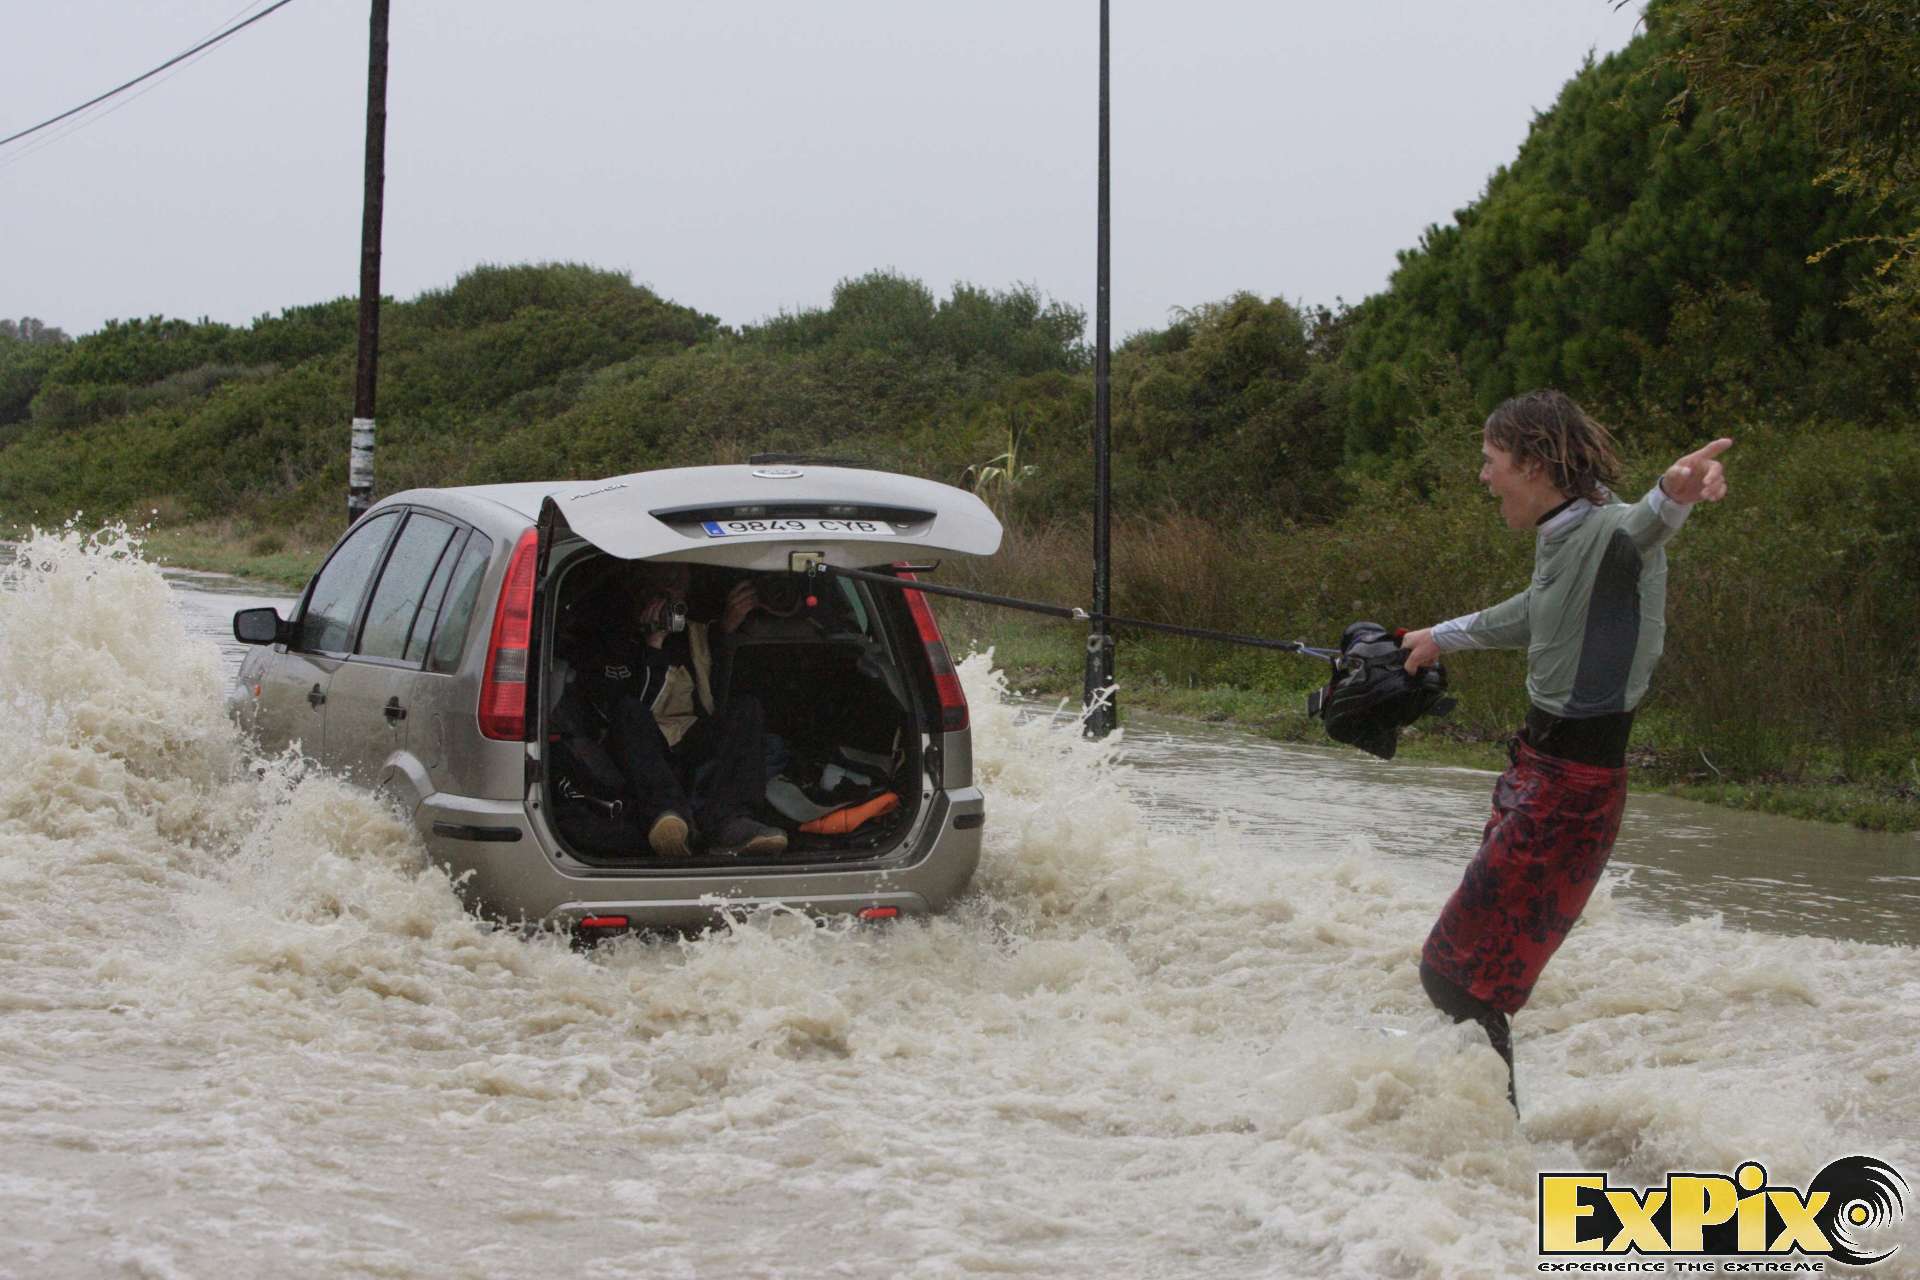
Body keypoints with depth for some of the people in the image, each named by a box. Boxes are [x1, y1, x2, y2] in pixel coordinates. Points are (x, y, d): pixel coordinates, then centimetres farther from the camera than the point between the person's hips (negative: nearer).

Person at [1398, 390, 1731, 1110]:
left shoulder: (1610, 532, -19)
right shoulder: (1561, 540, 10)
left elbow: (1642, 525, -43)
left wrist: (1673, 495, -68)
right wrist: (1443, 637, 48)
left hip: (1569, 792, -10)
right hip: (1535, 771, 10)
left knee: (1457, 973, -6)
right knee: (1460, 967, 21)